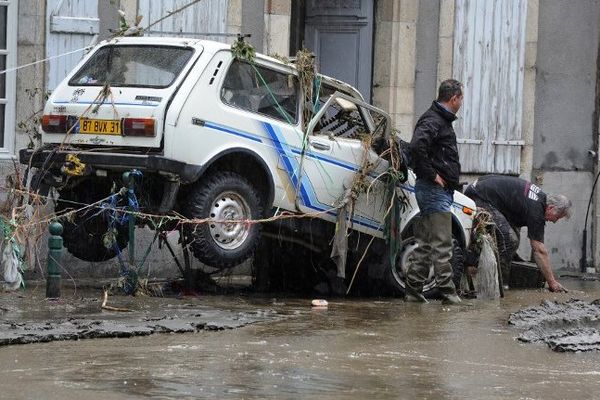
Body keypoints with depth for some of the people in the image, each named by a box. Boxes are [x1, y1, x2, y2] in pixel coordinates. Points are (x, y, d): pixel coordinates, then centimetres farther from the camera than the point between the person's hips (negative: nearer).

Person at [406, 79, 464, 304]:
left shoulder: (442, 121, 20)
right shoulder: (432, 121, -14)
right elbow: (416, 147, -30)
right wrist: (432, 175, -22)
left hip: (439, 191, 11)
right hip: (435, 190, -11)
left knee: (425, 244, 11)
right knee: (442, 245, -9)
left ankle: (413, 292, 14)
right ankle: (447, 293, -8)